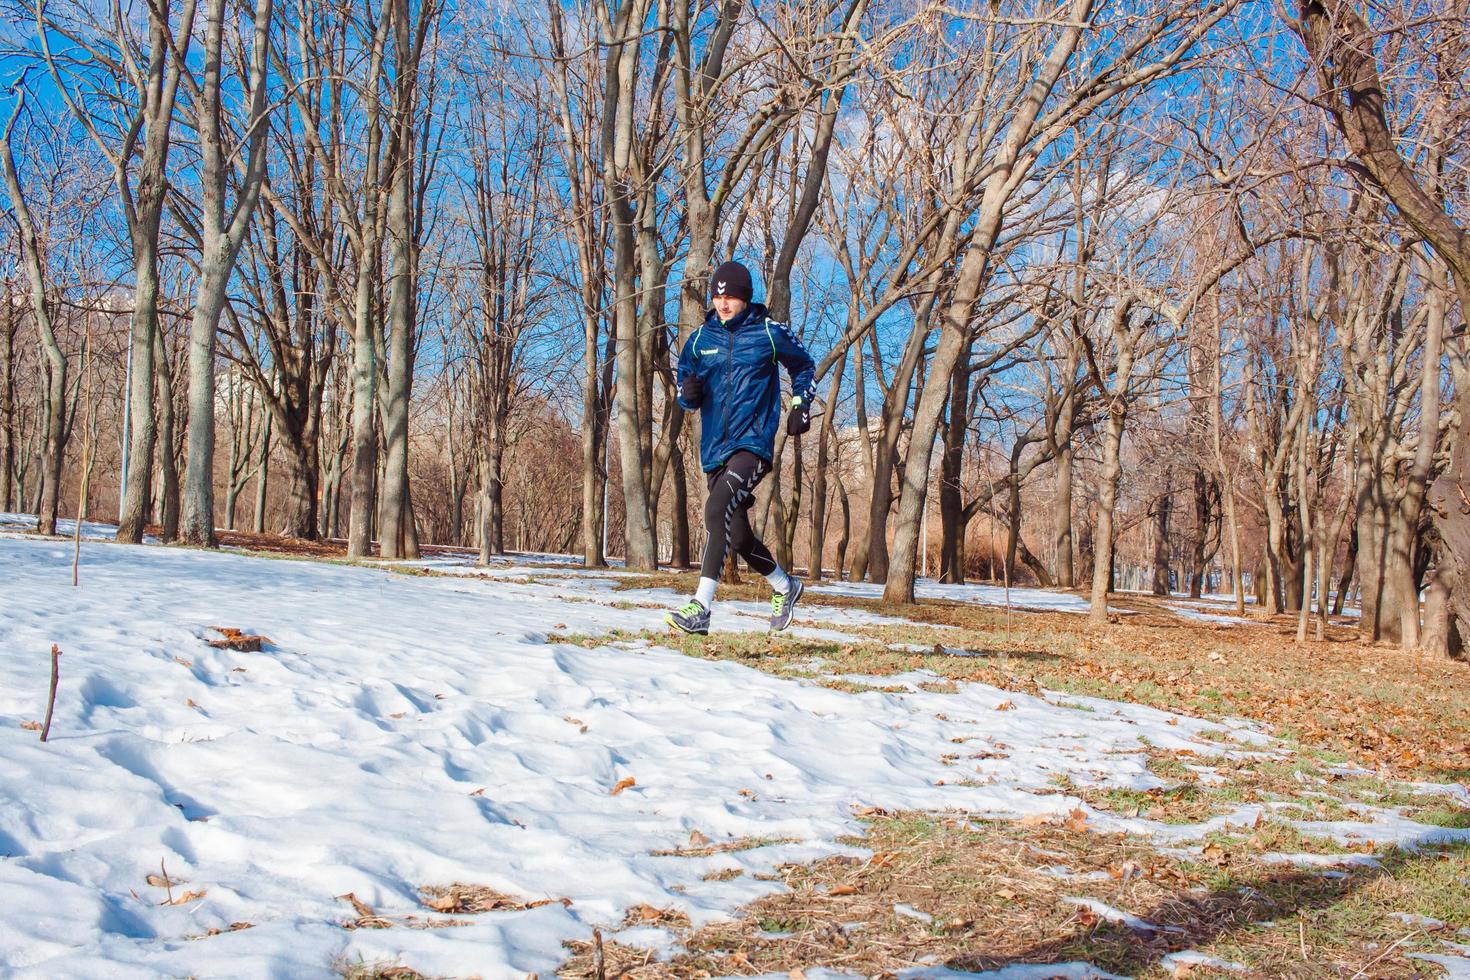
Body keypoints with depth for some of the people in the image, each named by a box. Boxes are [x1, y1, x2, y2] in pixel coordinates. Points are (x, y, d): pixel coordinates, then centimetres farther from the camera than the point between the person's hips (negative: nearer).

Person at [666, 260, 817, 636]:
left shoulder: (769, 333, 0)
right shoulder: (700, 340, 9)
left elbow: (804, 366, 18)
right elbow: (687, 398, 16)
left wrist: (801, 406, 7)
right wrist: (689, 393, -7)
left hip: (754, 443, -5)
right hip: (714, 449, 5)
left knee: (717, 509, -27)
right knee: (739, 537, 12)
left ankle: (701, 608, -29)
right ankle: (785, 587, 38)